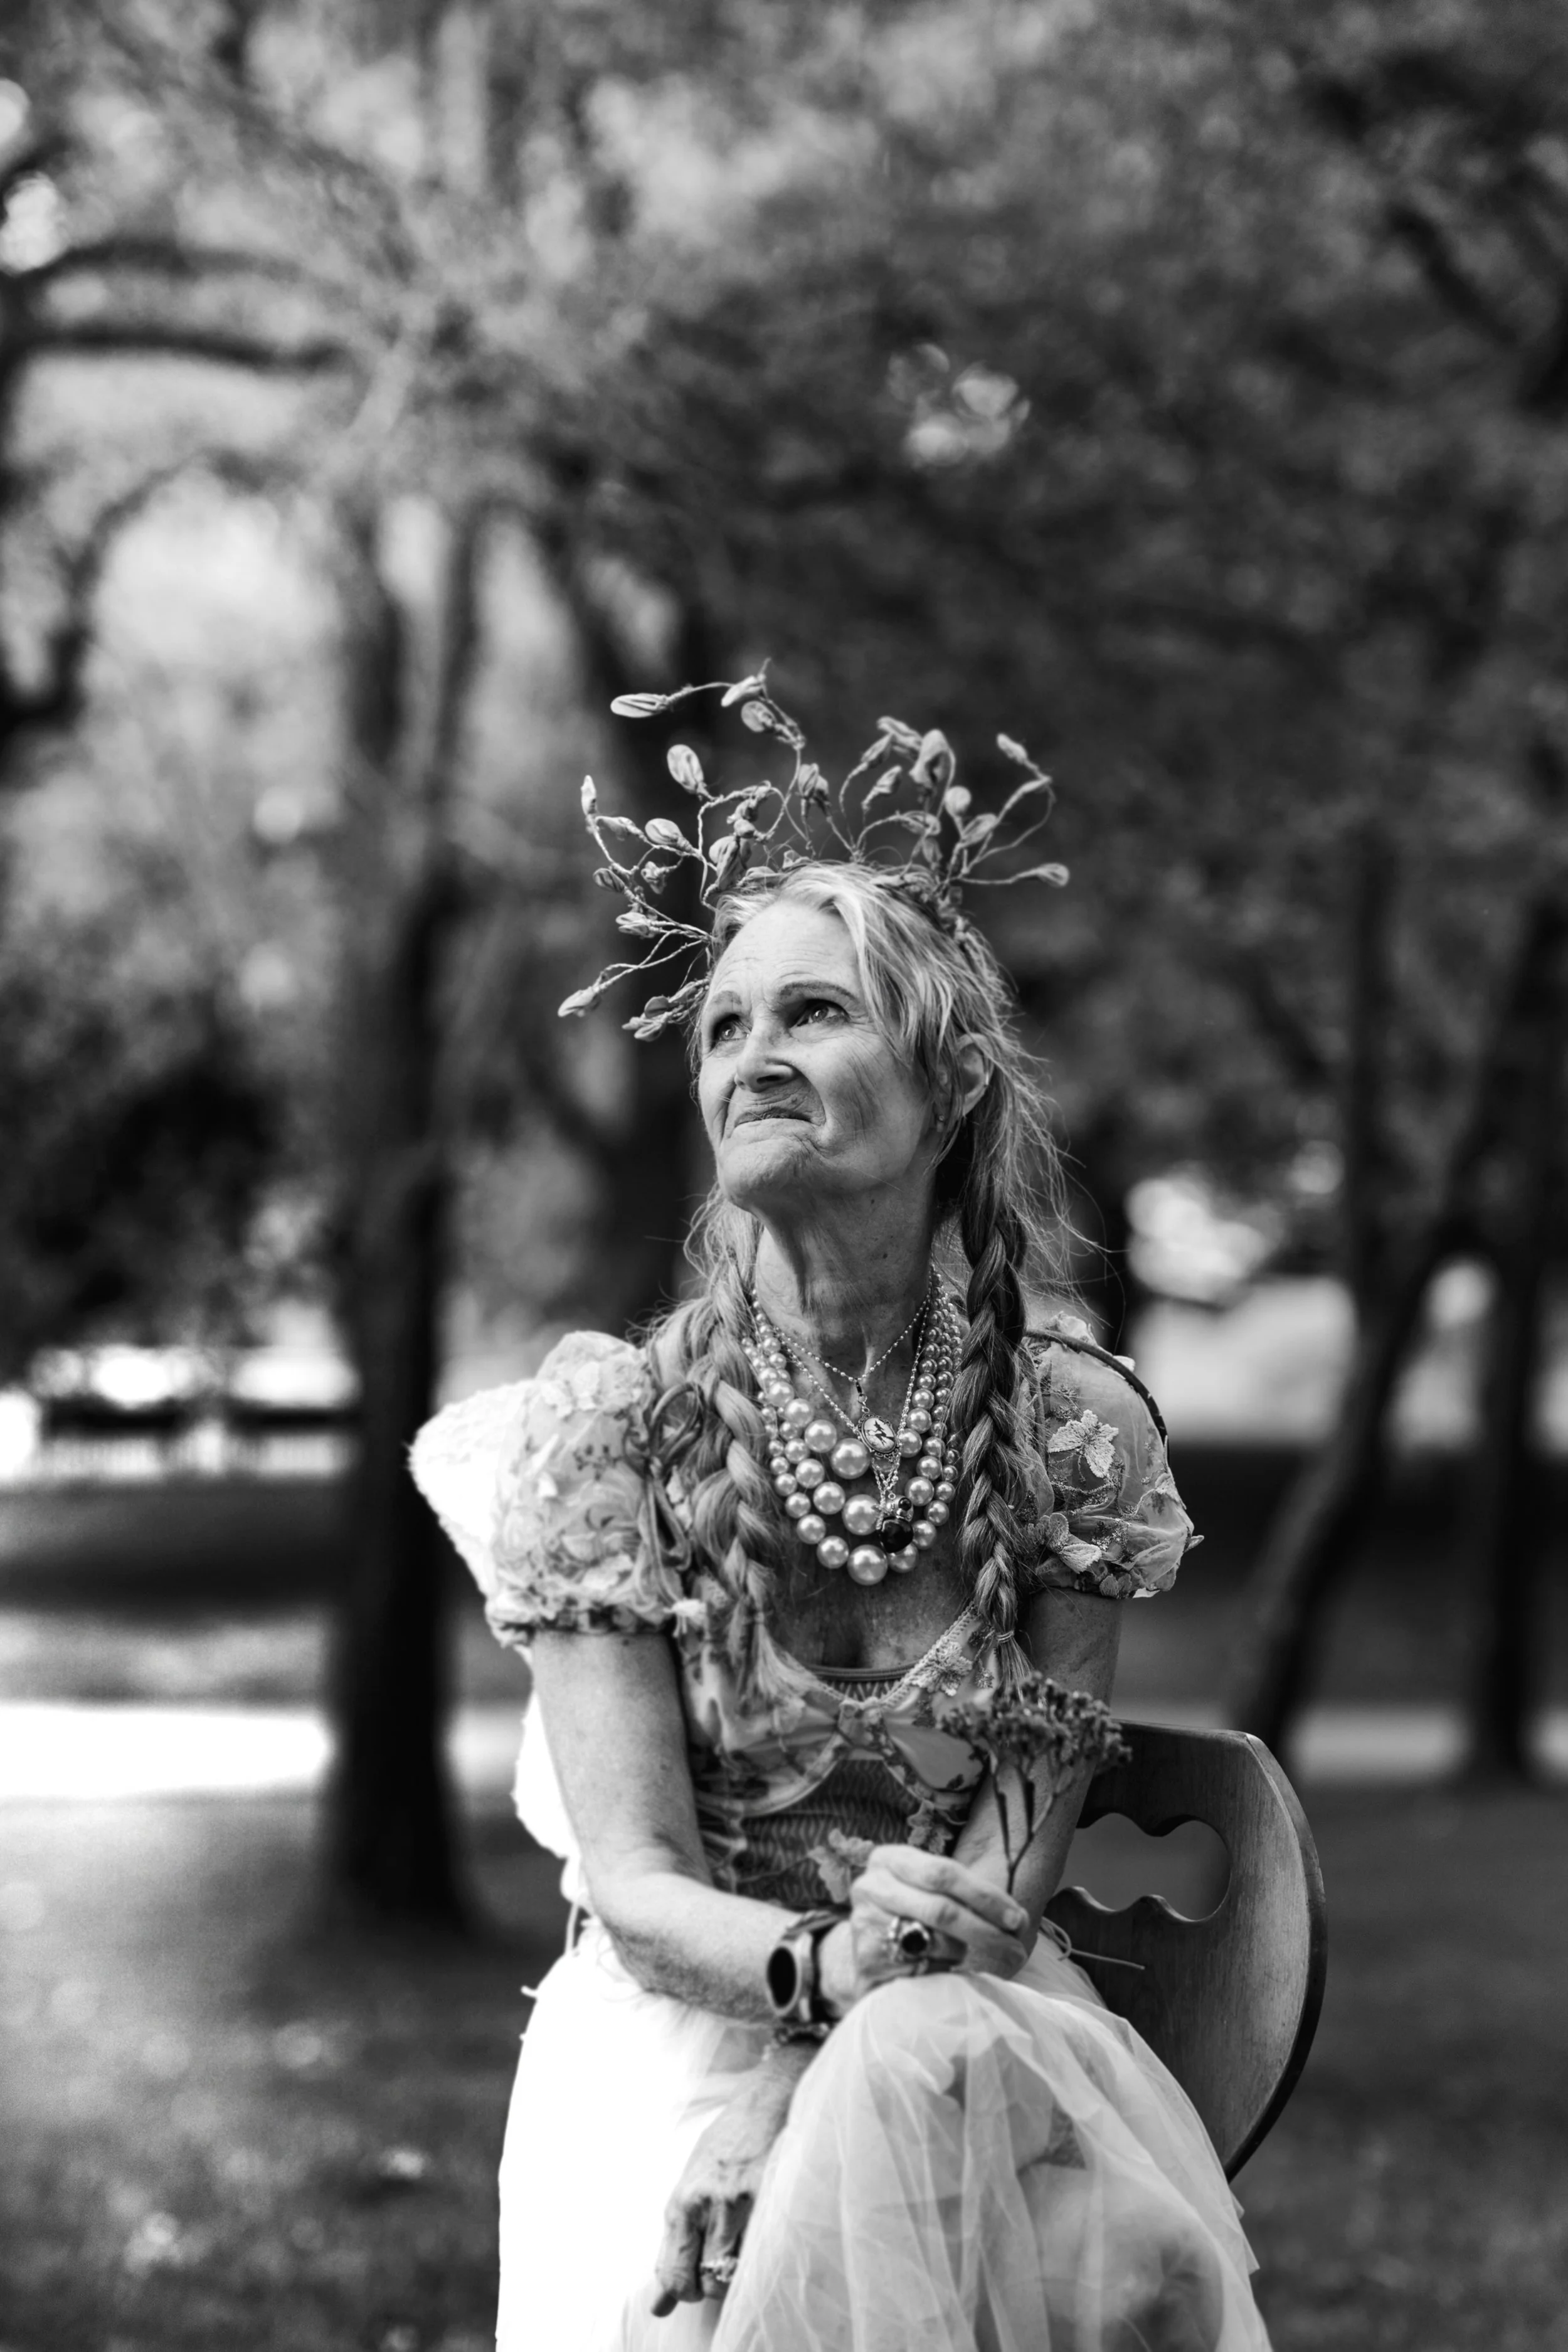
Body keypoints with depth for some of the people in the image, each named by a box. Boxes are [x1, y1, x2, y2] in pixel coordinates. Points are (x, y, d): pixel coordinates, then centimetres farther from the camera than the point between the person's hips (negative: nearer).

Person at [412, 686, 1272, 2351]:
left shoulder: (1071, 1422, 0)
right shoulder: (613, 1416, -4)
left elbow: (1013, 1863, -2)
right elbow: (637, 1881, -9)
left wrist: (917, 1962, -23)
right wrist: (823, 1963, -30)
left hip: (984, 2034, 2)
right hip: (680, 2029, -2)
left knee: (927, 2076, -33)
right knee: (919, 2069, -34)